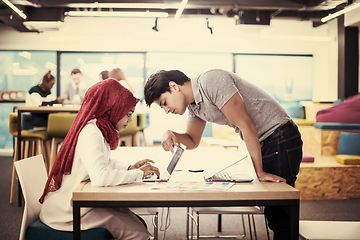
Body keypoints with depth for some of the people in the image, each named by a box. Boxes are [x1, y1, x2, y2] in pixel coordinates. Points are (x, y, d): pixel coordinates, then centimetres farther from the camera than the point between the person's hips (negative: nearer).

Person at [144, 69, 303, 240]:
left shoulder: (212, 81, -21)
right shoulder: (194, 105, 9)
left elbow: (246, 125, -23)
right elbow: (192, 141, 18)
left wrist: (260, 172, -21)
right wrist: (170, 134, -5)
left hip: (280, 139, -9)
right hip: (264, 143, 9)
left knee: (278, 212, -7)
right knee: (272, 210, 12)